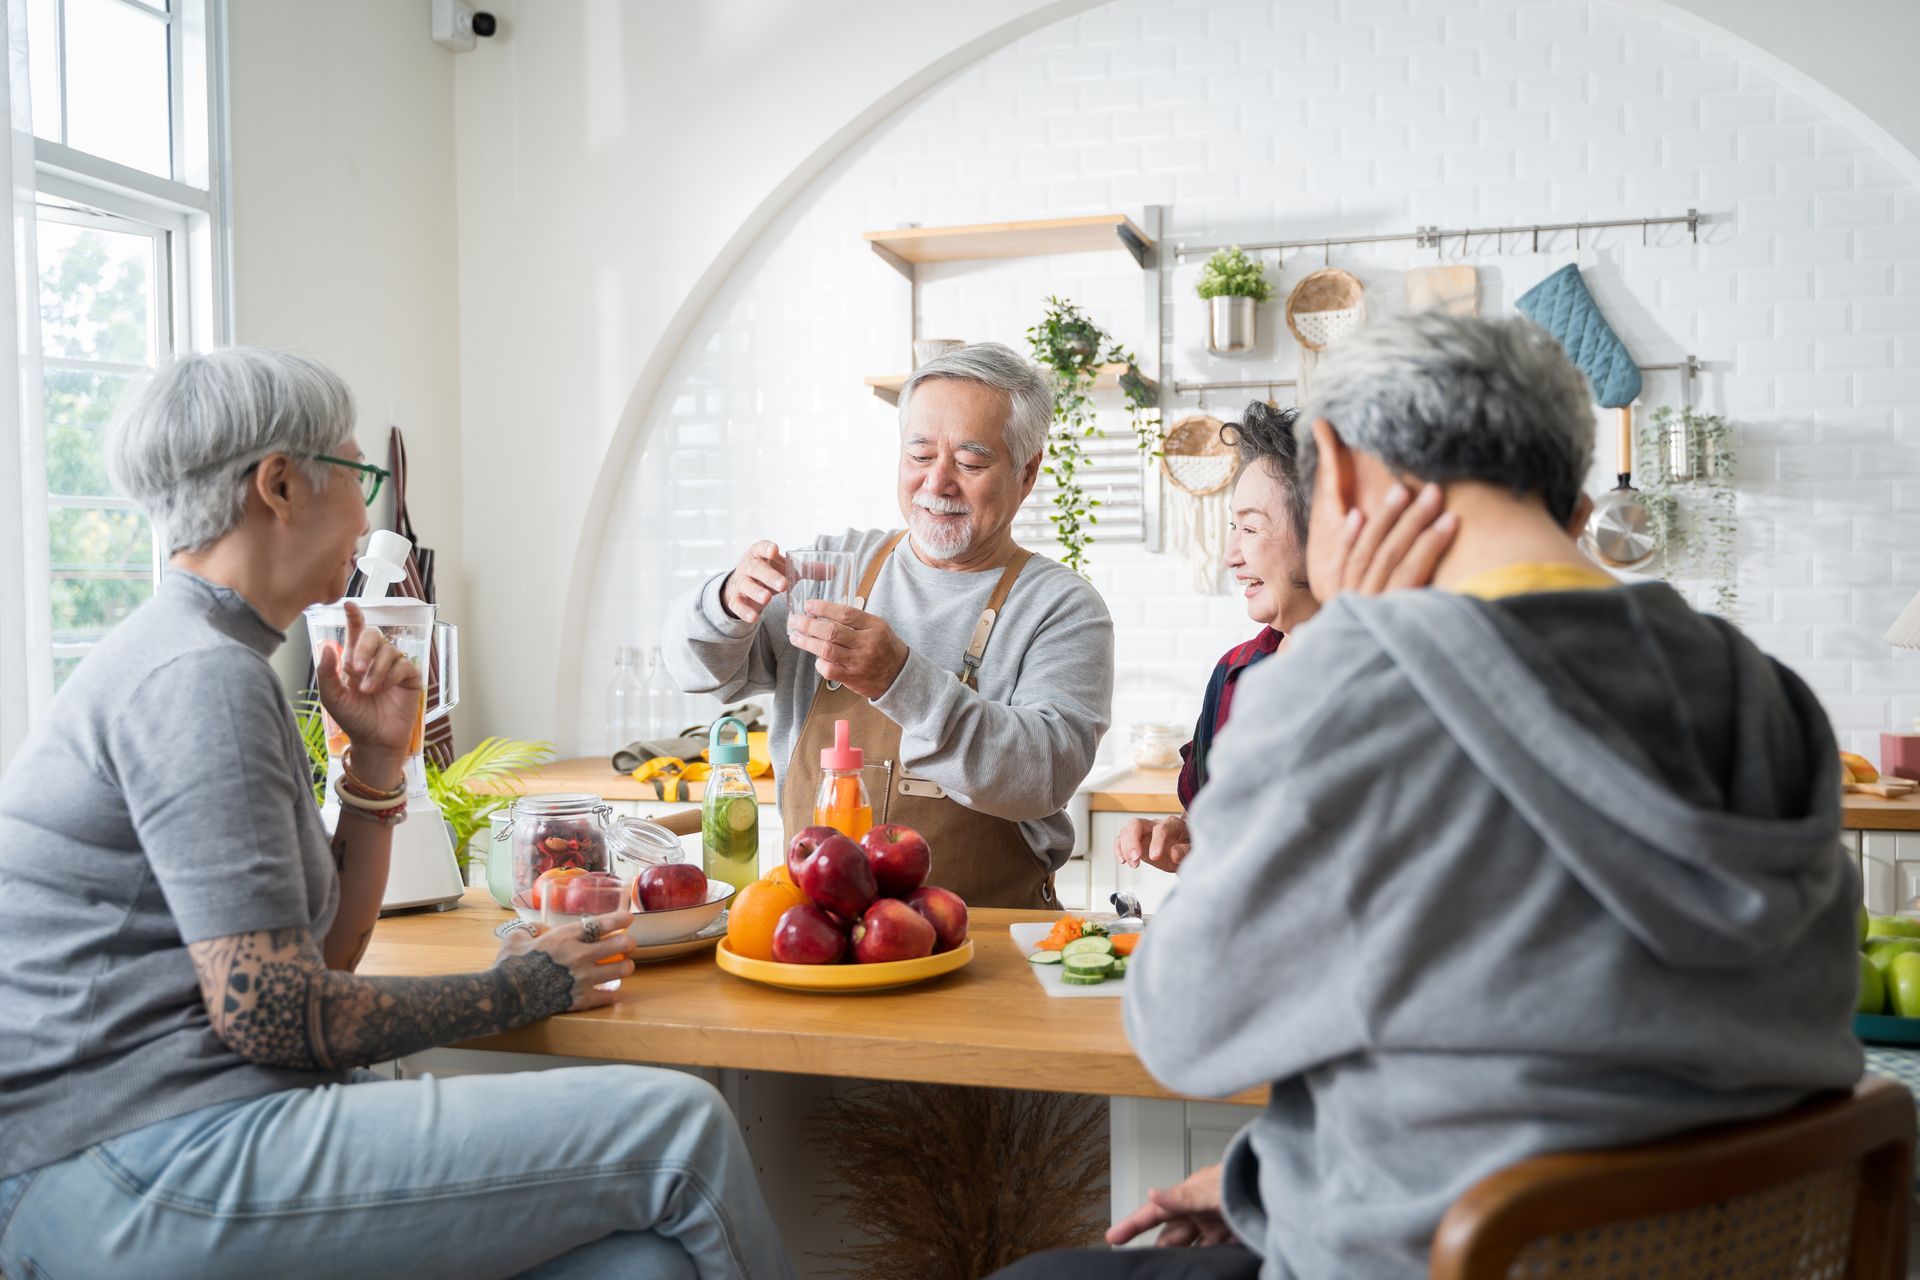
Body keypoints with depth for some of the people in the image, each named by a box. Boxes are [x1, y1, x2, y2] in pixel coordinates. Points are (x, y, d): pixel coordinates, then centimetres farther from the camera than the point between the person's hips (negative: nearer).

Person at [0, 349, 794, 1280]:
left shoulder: (189, 656, 17)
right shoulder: (198, 677, -14)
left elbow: (327, 951, 17)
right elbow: (272, 1015, -19)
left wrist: (377, 757, 6)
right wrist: (524, 986, -6)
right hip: (131, 1180, -9)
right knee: (677, 1130, -17)